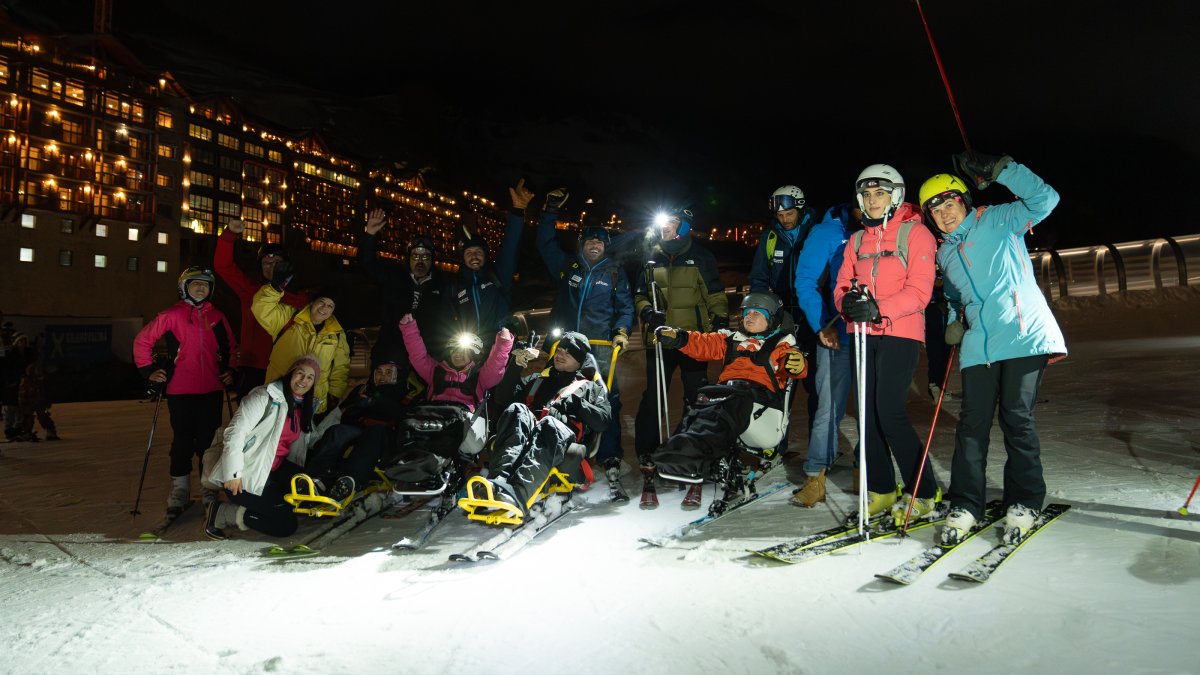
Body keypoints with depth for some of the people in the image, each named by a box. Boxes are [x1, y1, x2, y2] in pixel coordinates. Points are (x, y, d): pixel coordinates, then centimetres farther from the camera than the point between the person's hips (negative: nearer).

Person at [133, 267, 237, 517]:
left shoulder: (217, 317, 9)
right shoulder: (172, 315, -2)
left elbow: (230, 347, 21)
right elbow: (142, 340, 3)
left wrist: (230, 369, 10)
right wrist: (149, 371, -1)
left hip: (212, 390, 3)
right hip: (180, 391, -3)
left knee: (209, 440, 8)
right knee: (183, 441, 4)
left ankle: (211, 490, 18)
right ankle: (179, 491, 16)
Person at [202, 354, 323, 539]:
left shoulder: (305, 408, 14)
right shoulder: (266, 396, -12)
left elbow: (313, 437, 11)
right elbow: (236, 431, -18)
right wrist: (233, 474, -22)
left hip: (272, 472, 8)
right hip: (244, 475, -8)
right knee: (286, 525, -14)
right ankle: (221, 513, 0)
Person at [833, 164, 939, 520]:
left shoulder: (915, 233, -1)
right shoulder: (857, 240, 16)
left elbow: (920, 291, -11)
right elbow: (842, 285, 10)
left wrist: (878, 308, -25)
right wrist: (847, 300, -14)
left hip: (900, 333, -6)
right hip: (864, 334, 6)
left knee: (890, 413, -13)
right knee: (868, 412, 6)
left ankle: (923, 493, 3)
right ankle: (881, 491, 18)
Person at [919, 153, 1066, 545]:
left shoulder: (997, 221, 5)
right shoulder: (944, 253, 20)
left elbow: (1044, 199, -10)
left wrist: (996, 169, -13)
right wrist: (955, 321, 16)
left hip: (1023, 335, -4)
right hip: (979, 345, 5)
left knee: (1016, 418, -4)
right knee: (972, 423, 0)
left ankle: (1024, 503, 11)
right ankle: (965, 505, 6)